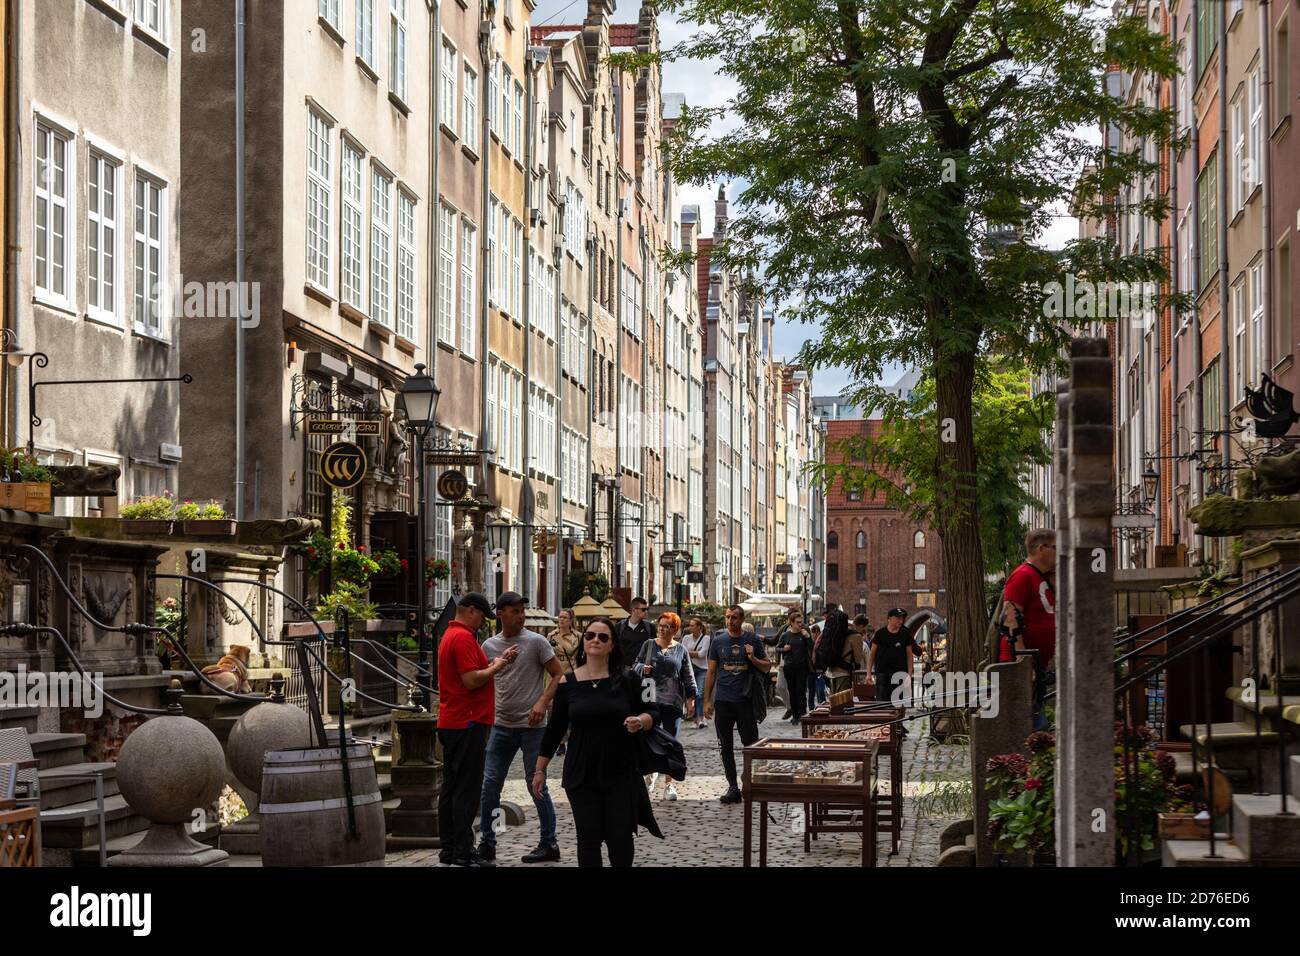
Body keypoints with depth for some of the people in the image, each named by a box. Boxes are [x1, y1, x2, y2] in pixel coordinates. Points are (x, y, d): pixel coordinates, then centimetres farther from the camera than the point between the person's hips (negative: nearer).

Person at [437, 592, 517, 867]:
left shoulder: (450, 635, 17)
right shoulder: (463, 637, -15)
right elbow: (472, 680, -21)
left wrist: (494, 664, 10)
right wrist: (497, 667, -7)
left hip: (451, 723, 10)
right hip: (468, 723, -10)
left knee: (451, 789, 12)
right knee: (467, 790, -7)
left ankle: (449, 849, 17)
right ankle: (463, 853, -7)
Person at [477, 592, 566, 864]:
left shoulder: (536, 642, -5)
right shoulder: (489, 645, 7)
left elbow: (559, 675, -4)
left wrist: (542, 702, -18)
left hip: (531, 726, -4)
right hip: (501, 725, 4)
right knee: (489, 785, 4)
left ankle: (549, 844, 12)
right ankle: (486, 844, 13)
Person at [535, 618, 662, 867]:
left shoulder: (626, 679, 0)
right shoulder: (568, 682, 2)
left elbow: (649, 715, 6)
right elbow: (555, 729, 8)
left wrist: (640, 721, -17)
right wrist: (540, 769, 10)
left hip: (621, 774, -1)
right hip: (581, 775, 1)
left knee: (620, 837, -3)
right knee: (589, 839, 1)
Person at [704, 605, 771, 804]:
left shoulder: (752, 641, 3)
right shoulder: (718, 641, 6)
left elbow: (767, 666, 8)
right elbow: (711, 672, 9)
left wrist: (753, 659, -11)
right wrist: (707, 700, 4)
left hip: (745, 700, -2)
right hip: (723, 701, 2)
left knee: (751, 744, -2)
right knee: (726, 746, 4)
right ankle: (733, 787, 11)